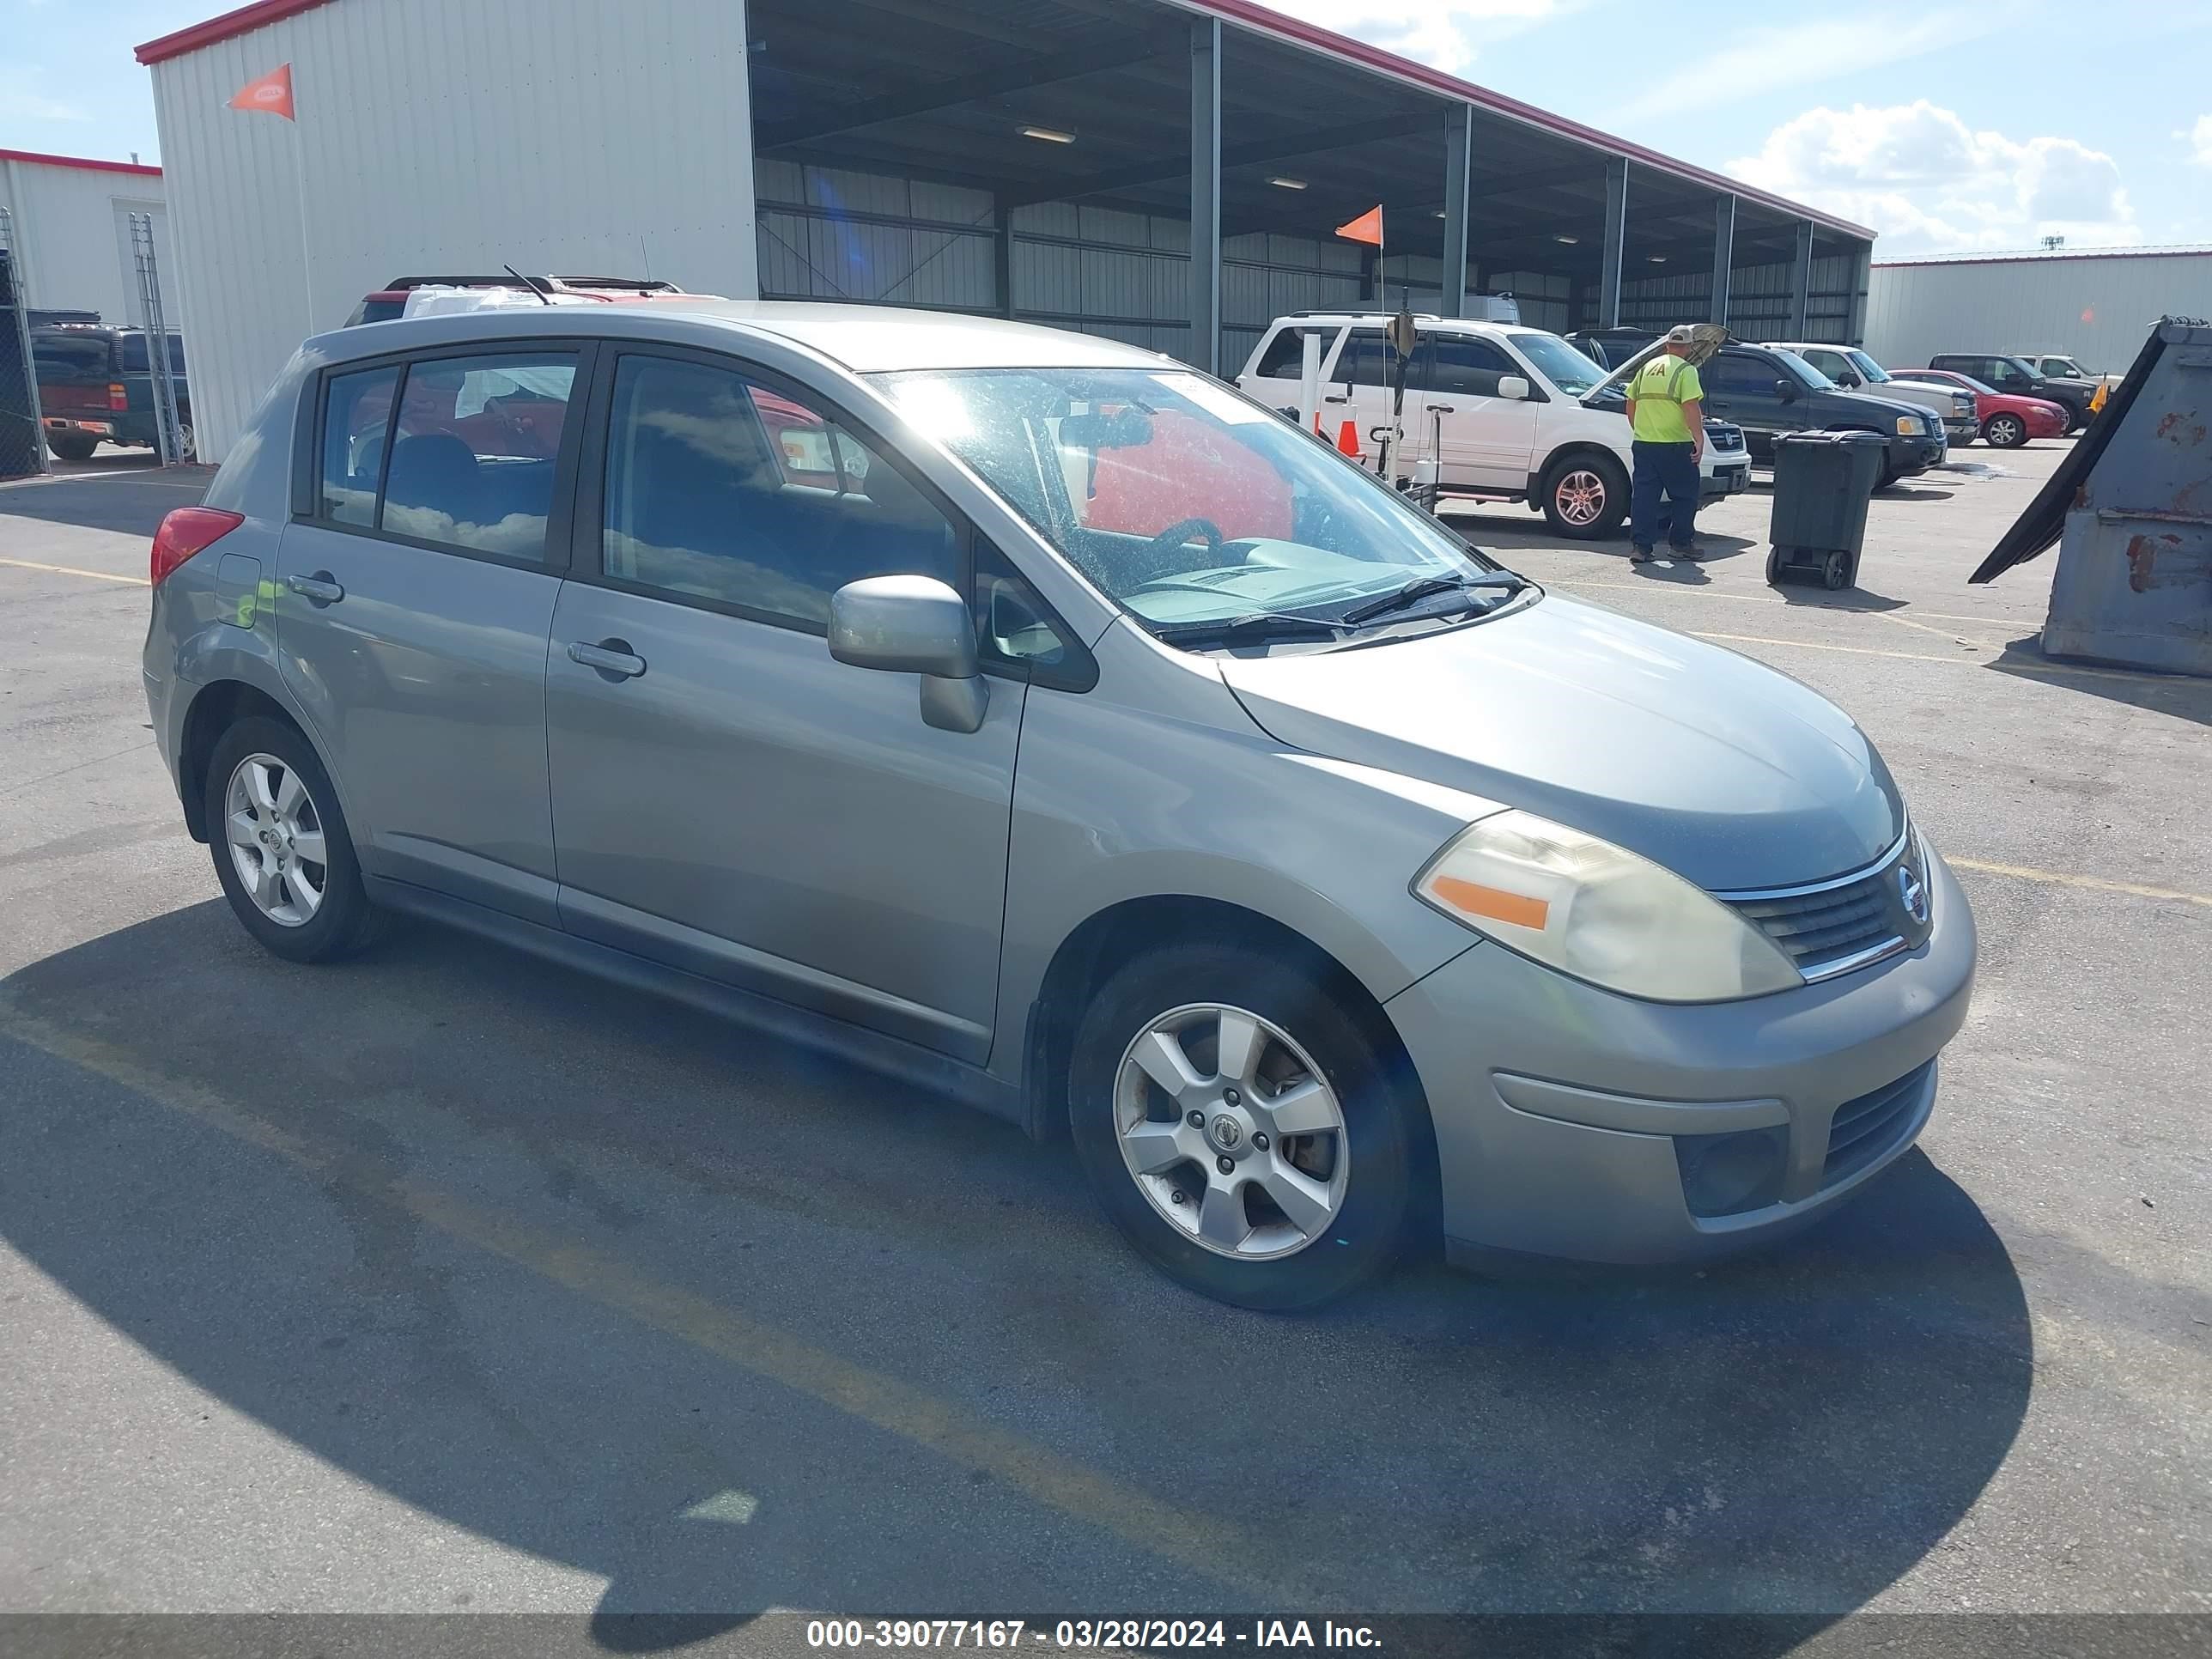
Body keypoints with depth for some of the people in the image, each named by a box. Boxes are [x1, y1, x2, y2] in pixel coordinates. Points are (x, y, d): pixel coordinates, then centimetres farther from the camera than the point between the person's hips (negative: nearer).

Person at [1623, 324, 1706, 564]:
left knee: (1644, 495, 5)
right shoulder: (1685, 370, -5)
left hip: (1643, 443, 5)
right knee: (1684, 495, 9)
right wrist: (1699, 439, -13)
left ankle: (1640, 546, 0)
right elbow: (1691, 407, -15)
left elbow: (1631, 403, 17)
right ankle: (1681, 544, 14)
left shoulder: (1647, 368, 13)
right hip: (1676, 445, -5)